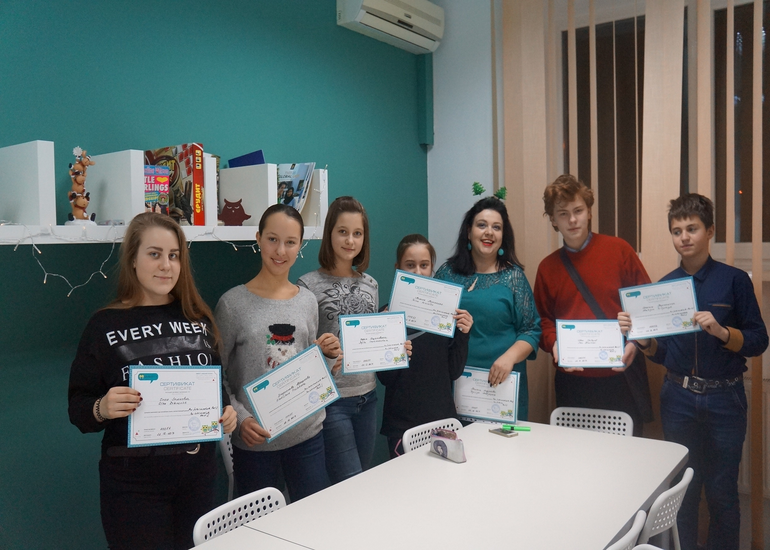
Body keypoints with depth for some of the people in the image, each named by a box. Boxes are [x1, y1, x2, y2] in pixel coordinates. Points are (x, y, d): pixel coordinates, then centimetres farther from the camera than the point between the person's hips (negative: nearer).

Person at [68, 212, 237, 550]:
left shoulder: (199, 318, 5)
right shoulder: (105, 325, -5)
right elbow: (78, 407, -3)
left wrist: (227, 411, -5)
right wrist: (102, 408, -24)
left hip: (198, 472, 4)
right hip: (133, 483, -3)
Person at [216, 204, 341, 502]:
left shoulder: (307, 301, 6)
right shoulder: (233, 303, -8)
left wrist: (327, 355, -5)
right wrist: (240, 417, -18)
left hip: (307, 434, 4)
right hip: (254, 440, -3)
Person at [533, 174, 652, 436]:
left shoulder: (618, 250, -1)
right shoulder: (547, 267, 6)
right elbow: (542, 319, 10)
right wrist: (554, 344, -9)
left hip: (621, 377, -2)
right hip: (572, 381, 2)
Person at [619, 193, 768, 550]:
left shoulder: (734, 281, -2)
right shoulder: (664, 286, 6)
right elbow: (660, 353, 9)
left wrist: (720, 331, -21)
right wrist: (639, 336, -11)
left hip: (724, 399, -2)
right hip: (678, 398, 2)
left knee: (721, 491, 6)